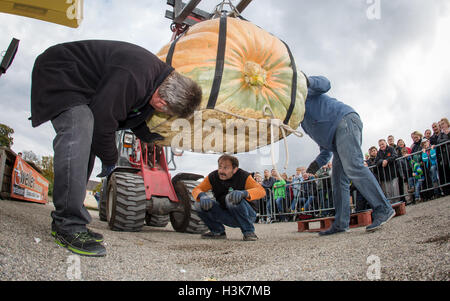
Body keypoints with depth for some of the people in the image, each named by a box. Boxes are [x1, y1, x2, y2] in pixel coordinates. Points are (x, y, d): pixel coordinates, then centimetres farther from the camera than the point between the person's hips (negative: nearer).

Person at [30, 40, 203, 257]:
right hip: (56, 73, -10)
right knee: (79, 129, -30)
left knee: (89, 141, 4)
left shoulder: (159, 74, -4)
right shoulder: (130, 77, -36)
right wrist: (110, 159, -14)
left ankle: (68, 219, 9)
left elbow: (131, 112, 14)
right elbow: (103, 120, -28)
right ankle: (68, 225, -28)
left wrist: (146, 135, 5)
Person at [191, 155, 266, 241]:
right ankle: (218, 232, 7)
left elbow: (261, 191, -27)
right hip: (227, 217, 4)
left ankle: (248, 232, -17)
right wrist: (202, 196, -29)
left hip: (247, 215, -4)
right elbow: (196, 190, -3)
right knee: (200, 204, -15)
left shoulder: (243, 176, -16)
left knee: (232, 199, -35)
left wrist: (244, 193, -48)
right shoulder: (213, 177, -5)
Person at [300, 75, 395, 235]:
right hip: (336, 139, 10)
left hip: (345, 121, -10)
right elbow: (326, 149, 29)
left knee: (352, 167, -25)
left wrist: (307, 81, -24)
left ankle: (383, 209, -27)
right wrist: (318, 162, 14)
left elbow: (324, 84, -5)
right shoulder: (304, 122, 34)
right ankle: (341, 224, -1)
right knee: (338, 180, 1)